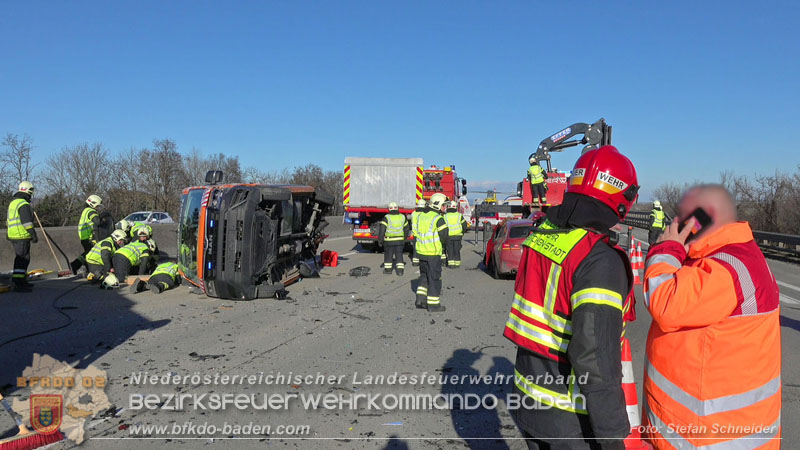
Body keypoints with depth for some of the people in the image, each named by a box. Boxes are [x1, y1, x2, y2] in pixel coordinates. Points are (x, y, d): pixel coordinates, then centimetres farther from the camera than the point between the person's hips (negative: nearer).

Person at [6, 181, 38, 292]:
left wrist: (8, 232, 34)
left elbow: (8, 220, 26)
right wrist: (34, 235, -17)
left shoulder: (13, 202, 16)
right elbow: (27, 222, -21)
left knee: (20, 257, 18)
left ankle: (22, 280, 26)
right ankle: (18, 283, -13)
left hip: (13, 235, 10)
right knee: (23, 259, -10)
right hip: (22, 236, -10)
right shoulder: (24, 205, -16)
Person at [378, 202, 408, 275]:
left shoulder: (387, 217, -10)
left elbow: (382, 229, -14)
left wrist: (380, 239, -5)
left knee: (388, 255, 11)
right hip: (400, 240, 3)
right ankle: (400, 270, 6)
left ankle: (388, 269, 18)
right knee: (399, 255, 9)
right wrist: (404, 238, 24)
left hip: (389, 240, -3)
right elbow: (406, 229, 12)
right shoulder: (402, 217, 2)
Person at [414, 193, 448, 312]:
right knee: (434, 278, 3)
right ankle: (433, 305, 7)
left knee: (424, 276, 21)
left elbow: (417, 232, 10)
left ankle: (420, 298, 16)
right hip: (433, 253, -7)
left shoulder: (420, 216, 7)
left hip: (421, 252, 7)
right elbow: (444, 237, -14)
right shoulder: (438, 219, -15)